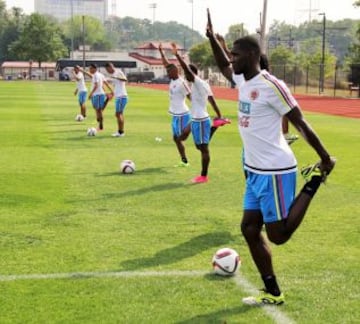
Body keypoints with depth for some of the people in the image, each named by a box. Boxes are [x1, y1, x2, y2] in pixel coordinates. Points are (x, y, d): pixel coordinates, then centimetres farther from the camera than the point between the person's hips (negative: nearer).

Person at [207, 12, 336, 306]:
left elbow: (300, 123, -14)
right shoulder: (244, 81, 7)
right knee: (250, 229, 8)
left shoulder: (271, 85, -18)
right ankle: (273, 293, 17)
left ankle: (314, 182, 13)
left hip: (275, 171, -9)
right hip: (256, 170, 9)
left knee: (278, 235, -3)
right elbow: (224, 67, 29)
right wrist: (212, 38, 15)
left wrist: (326, 159, -10)